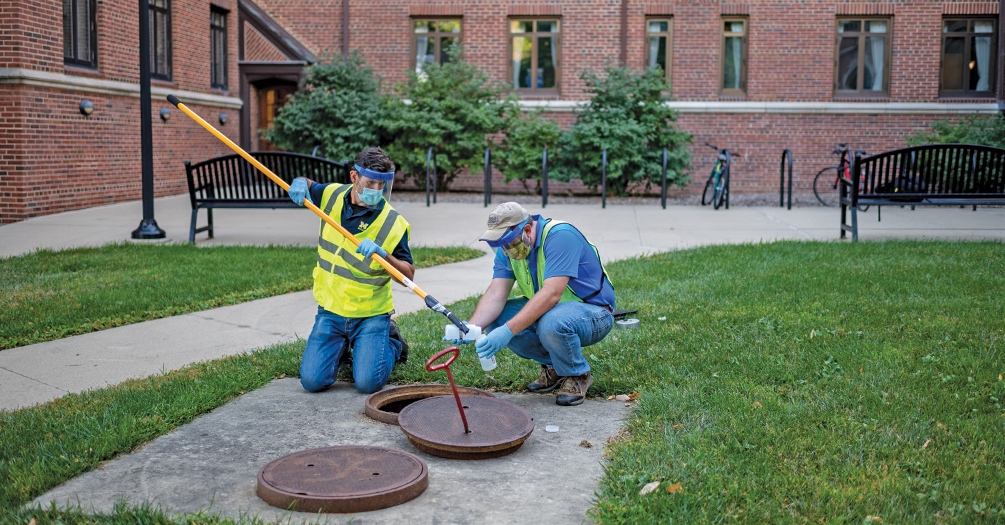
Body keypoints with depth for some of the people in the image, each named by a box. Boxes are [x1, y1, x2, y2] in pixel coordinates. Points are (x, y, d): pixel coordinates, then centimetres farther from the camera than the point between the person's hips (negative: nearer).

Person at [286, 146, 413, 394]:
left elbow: (409, 274, -12)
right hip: (330, 310, 3)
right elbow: (306, 185, 19)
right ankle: (342, 348, 25)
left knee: (368, 383, -16)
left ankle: (391, 343, 16)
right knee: (312, 381, -7)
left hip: (370, 315, -3)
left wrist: (382, 254, -30)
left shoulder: (393, 223, -15)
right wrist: (299, 183, -6)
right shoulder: (333, 195, -2)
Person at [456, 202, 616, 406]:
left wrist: (508, 331, -42)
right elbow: (496, 294, -11)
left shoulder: (560, 235, -26)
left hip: (594, 313, -7)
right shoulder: (507, 249, -3)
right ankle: (553, 367, 6)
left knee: (550, 323, -38)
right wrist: (471, 326, -30)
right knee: (496, 317, -13)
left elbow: (551, 294, -36)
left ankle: (578, 375, -6)